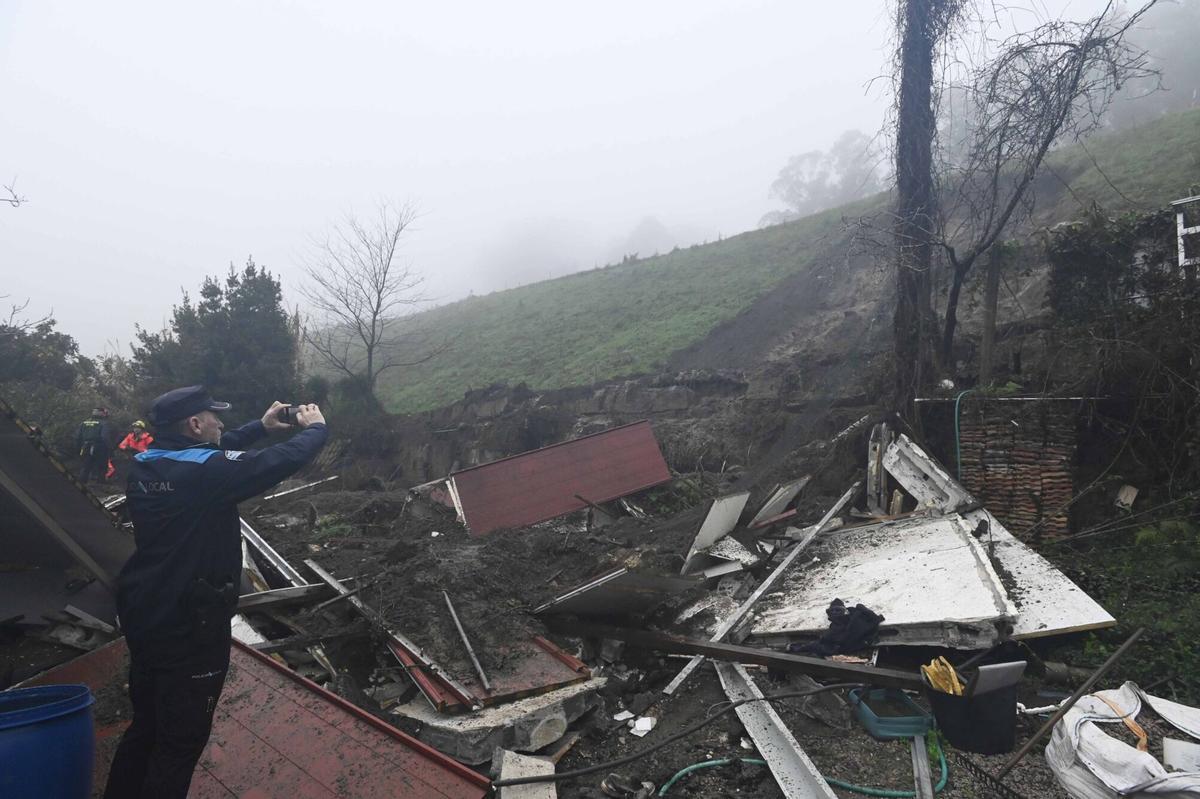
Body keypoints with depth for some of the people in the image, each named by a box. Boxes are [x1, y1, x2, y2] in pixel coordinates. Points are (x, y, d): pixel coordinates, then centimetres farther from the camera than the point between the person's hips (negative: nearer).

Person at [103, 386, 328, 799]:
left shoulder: (146, 465, 1)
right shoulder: (205, 471, -22)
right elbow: (286, 460, -19)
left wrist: (260, 426, 21)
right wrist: (314, 428, 1)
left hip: (144, 616, 8)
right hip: (190, 626, -8)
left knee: (147, 725, 24)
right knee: (182, 739, 7)